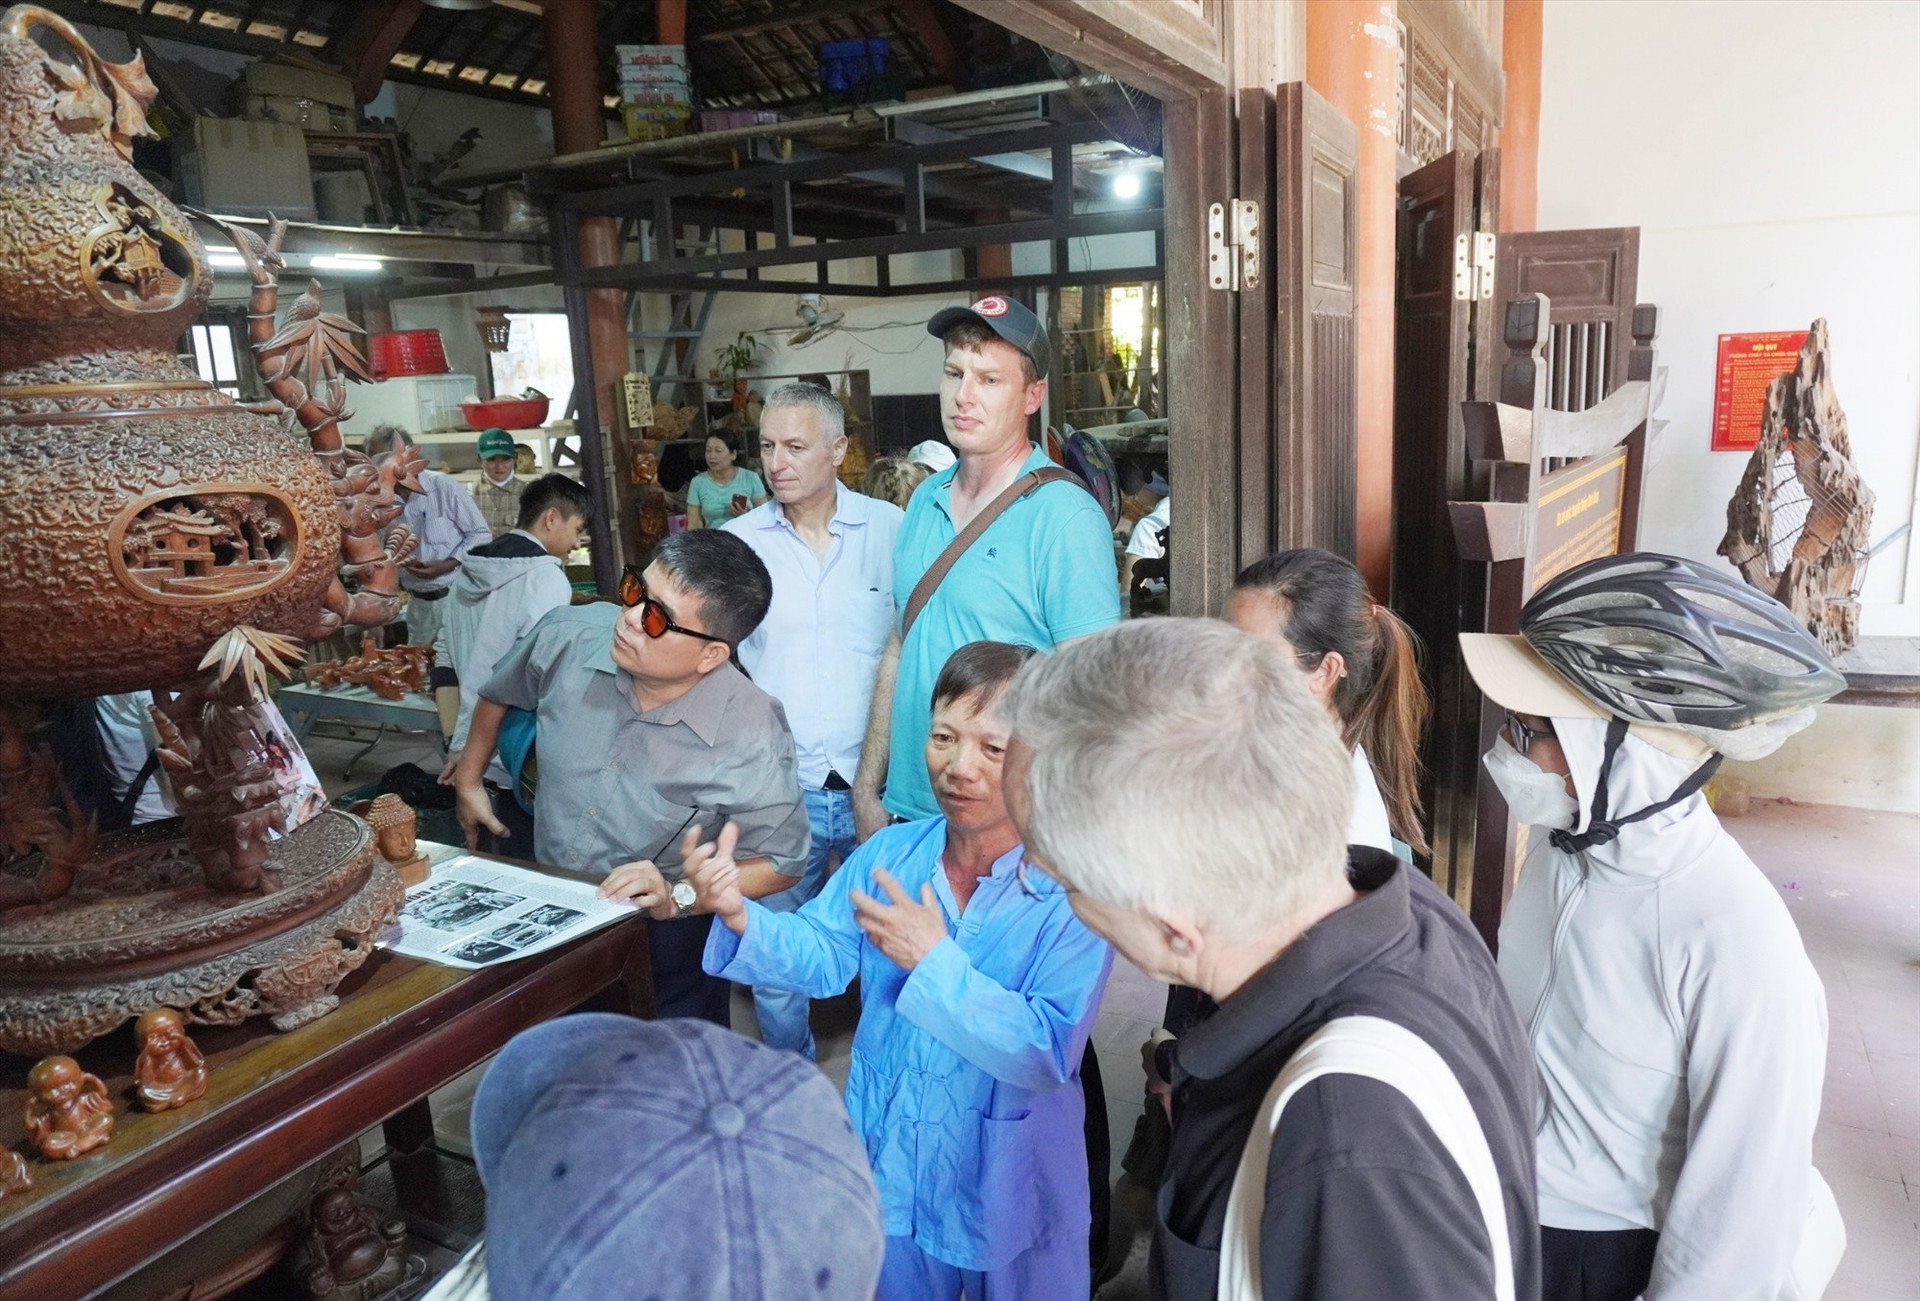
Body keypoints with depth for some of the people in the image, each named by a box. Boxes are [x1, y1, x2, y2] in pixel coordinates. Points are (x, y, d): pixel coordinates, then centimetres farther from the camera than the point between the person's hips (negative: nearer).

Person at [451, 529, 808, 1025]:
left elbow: (780, 863, -15)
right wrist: (468, 780, 17)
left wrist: (678, 897, -26)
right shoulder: (568, 637, -16)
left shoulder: (751, 734, -27)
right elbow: (499, 695, 9)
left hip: (664, 942, -4)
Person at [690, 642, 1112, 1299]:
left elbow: (1050, 1053, -28)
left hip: (1007, 1191, -4)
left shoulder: (1074, 892, -25)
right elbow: (823, 955, -5)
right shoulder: (890, 853, -9)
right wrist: (739, 915, -24)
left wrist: (934, 961, -32)